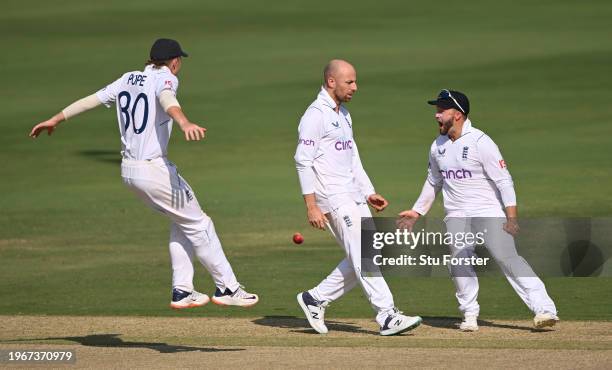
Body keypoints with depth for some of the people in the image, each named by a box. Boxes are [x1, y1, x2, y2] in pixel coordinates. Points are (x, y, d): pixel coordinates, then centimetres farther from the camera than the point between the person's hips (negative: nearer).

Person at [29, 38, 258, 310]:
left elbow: (92, 99, 17)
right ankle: (227, 288, 6)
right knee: (198, 225, 2)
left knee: (182, 221, 21)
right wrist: (184, 123, -54)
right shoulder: (165, 78, -9)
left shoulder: (128, 80, 12)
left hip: (128, 170, 8)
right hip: (154, 170, -8)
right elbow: (167, 99, -33)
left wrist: (56, 120, 29)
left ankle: (182, 290, 18)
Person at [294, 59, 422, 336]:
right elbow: (303, 161, -16)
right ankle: (387, 317, -15)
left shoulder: (343, 115, 19)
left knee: (361, 259, 7)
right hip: (333, 199, -9)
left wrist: (369, 193, 15)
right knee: (363, 256, -13)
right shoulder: (315, 115, -11)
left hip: (353, 197, 9)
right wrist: (311, 206, -20)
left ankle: (316, 299, 18)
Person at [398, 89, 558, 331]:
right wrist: (417, 211, 22)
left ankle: (544, 309, -20)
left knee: (507, 257, -16)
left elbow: (504, 180, -13)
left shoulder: (480, 142, -11)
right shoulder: (437, 147, 10)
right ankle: (469, 315, 3)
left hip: (489, 212, -6)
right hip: (456, 217, 6)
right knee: (460, 262, -10)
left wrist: (511, 217, -19)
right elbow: (433, 182, 25)